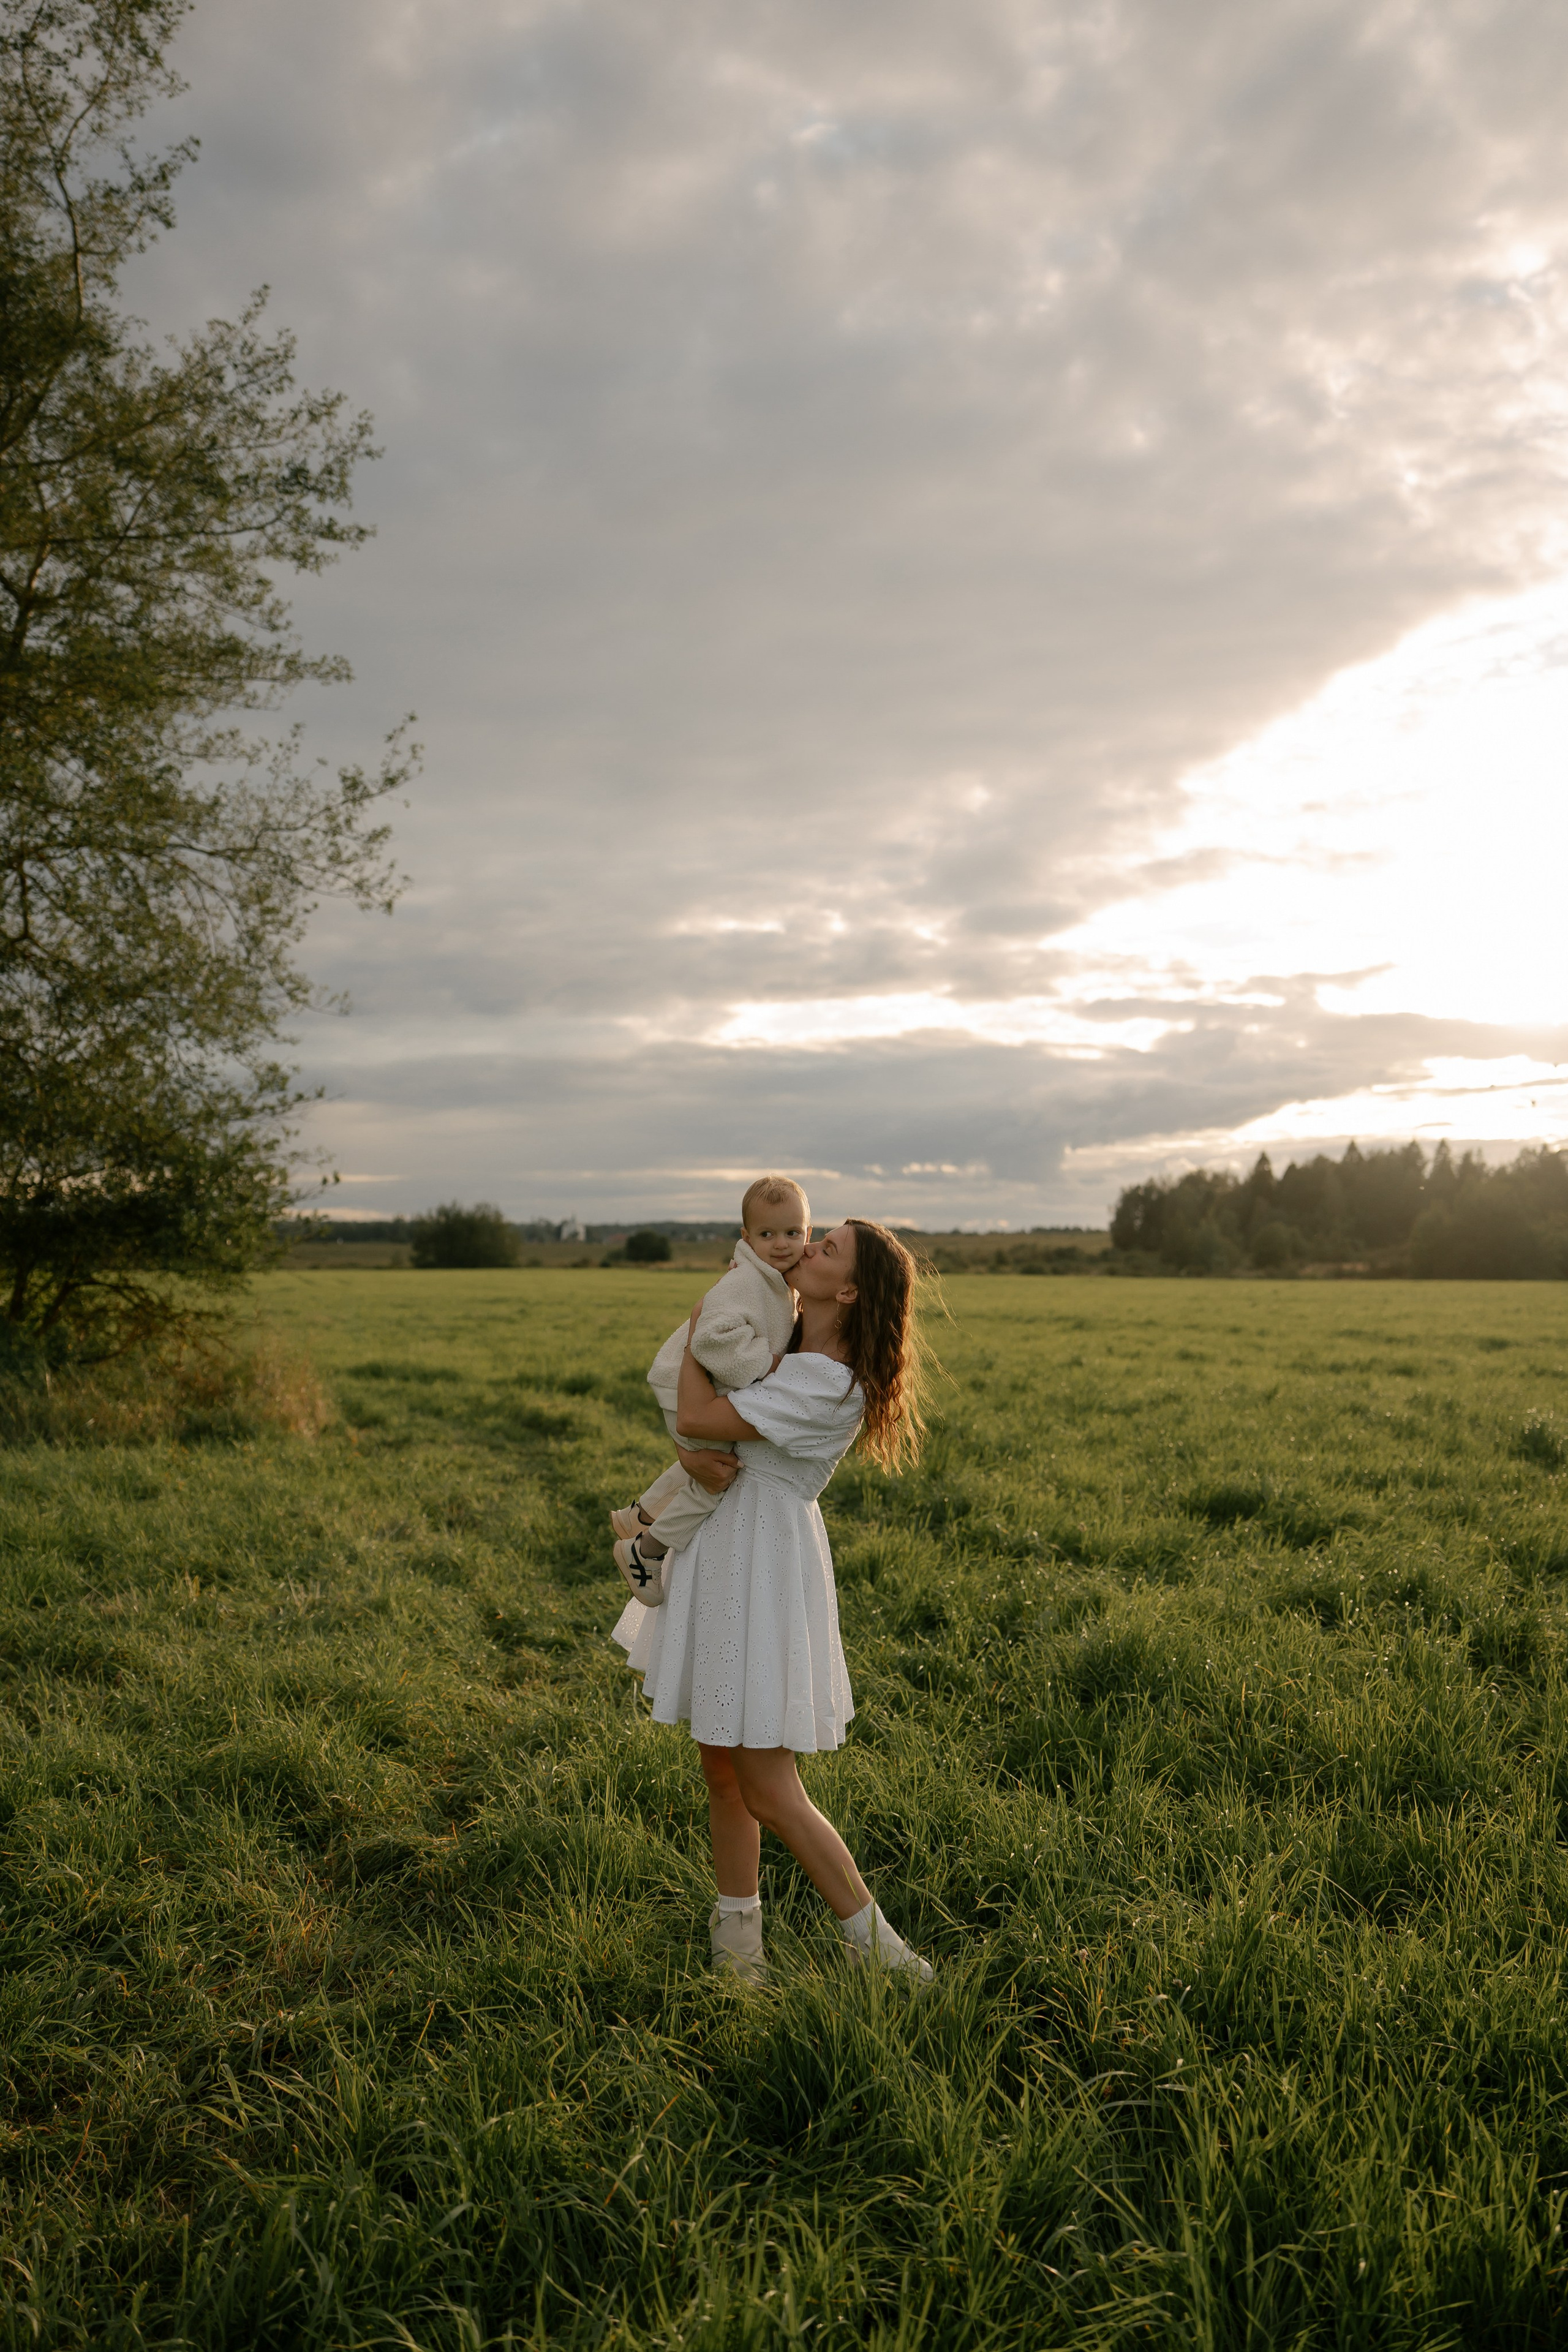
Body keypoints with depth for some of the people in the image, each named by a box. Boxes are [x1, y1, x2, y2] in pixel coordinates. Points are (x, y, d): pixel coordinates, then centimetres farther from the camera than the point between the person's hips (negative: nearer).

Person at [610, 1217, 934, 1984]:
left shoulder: (828, 1386, -24)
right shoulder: (799, 1351, 5)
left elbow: (697, 1418, -25)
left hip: (765, 1566, -9)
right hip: (727, 1548, 9)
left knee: (768, 1791, -1)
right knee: (721, 1768, 18)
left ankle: (873, 1941, 12)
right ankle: (737, 1930, 32)